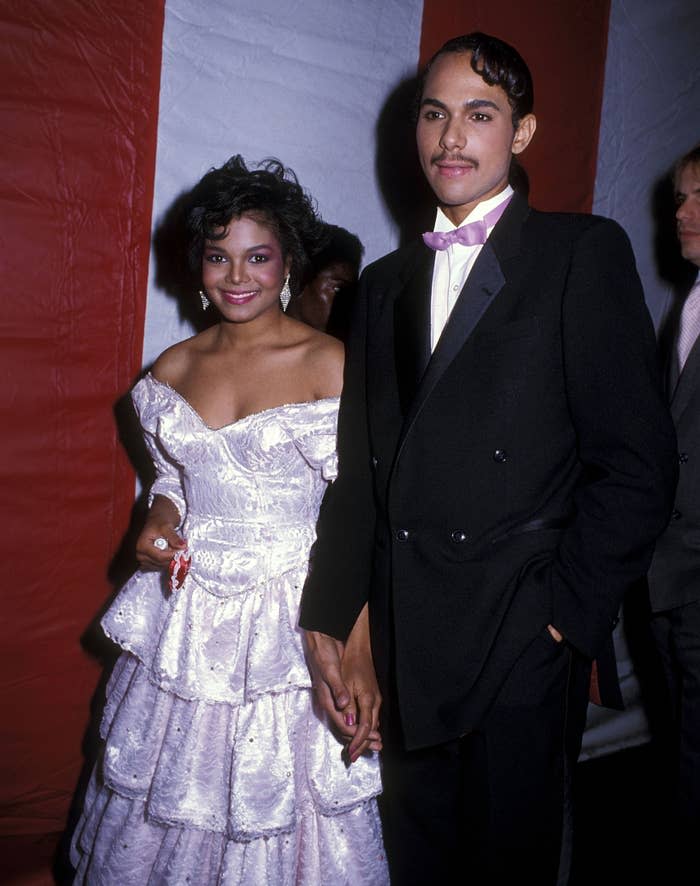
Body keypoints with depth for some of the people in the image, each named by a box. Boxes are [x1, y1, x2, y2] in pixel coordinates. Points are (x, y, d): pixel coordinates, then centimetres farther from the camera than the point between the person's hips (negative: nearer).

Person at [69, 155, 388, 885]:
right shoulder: (172, 371, 4)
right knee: (175, 807, 17)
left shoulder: (330, 365, -10)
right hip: (190, 616, 4)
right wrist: (159, 524, -5)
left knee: (281, 810, 10)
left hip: (291, 619, -4)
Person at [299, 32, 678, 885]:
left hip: (523, 649, -4)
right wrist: (333, 627, 3)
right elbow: (358, 471, 10)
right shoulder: (384, 282, 14)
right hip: (403, 655, 5)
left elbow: (637, 465, -7)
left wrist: (562, 615, -11)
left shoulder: (582, 253, -1)